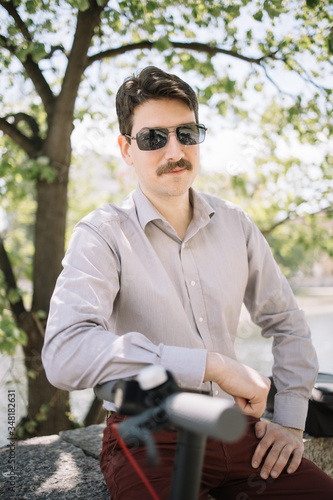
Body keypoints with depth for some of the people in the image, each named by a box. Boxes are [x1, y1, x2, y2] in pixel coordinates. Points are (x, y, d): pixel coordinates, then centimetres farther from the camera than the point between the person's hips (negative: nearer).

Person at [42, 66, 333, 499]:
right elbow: (64, 356, -27)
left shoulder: (235, 225, 5)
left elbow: (286, 322, 16)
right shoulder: (102, 235, -10)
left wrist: (291, 422, 6)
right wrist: (214, 364, -26)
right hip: (148, 437, -4)